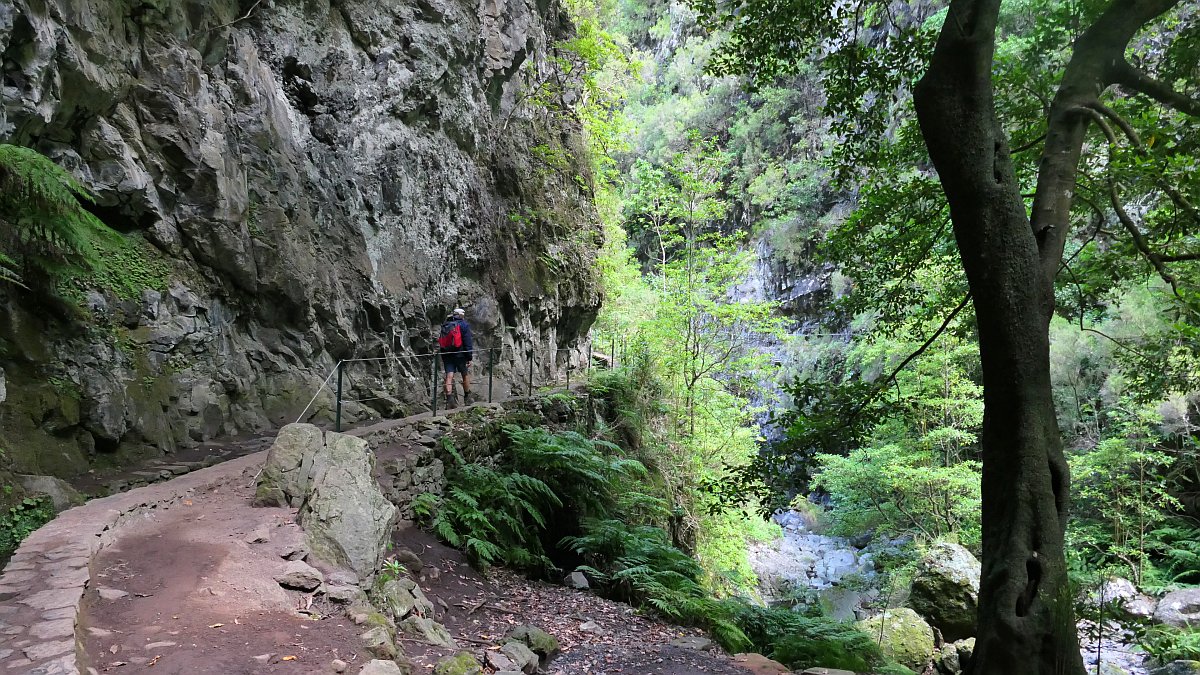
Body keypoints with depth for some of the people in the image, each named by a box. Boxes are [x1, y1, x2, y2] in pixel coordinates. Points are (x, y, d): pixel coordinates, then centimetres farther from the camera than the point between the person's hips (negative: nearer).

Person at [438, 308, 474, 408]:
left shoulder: (445, 325, 17)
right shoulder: (464, 325, -1)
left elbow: (441, 341, 19)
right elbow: (468, 342, -9)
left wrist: (442, 358, 23)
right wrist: (469, 358, -7)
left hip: (446, 354, 4)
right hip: (459, 354, -4)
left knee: (449, 376, -2)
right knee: (465, 374, 12)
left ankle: (449, 399, -13)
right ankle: (467, 398, 21)